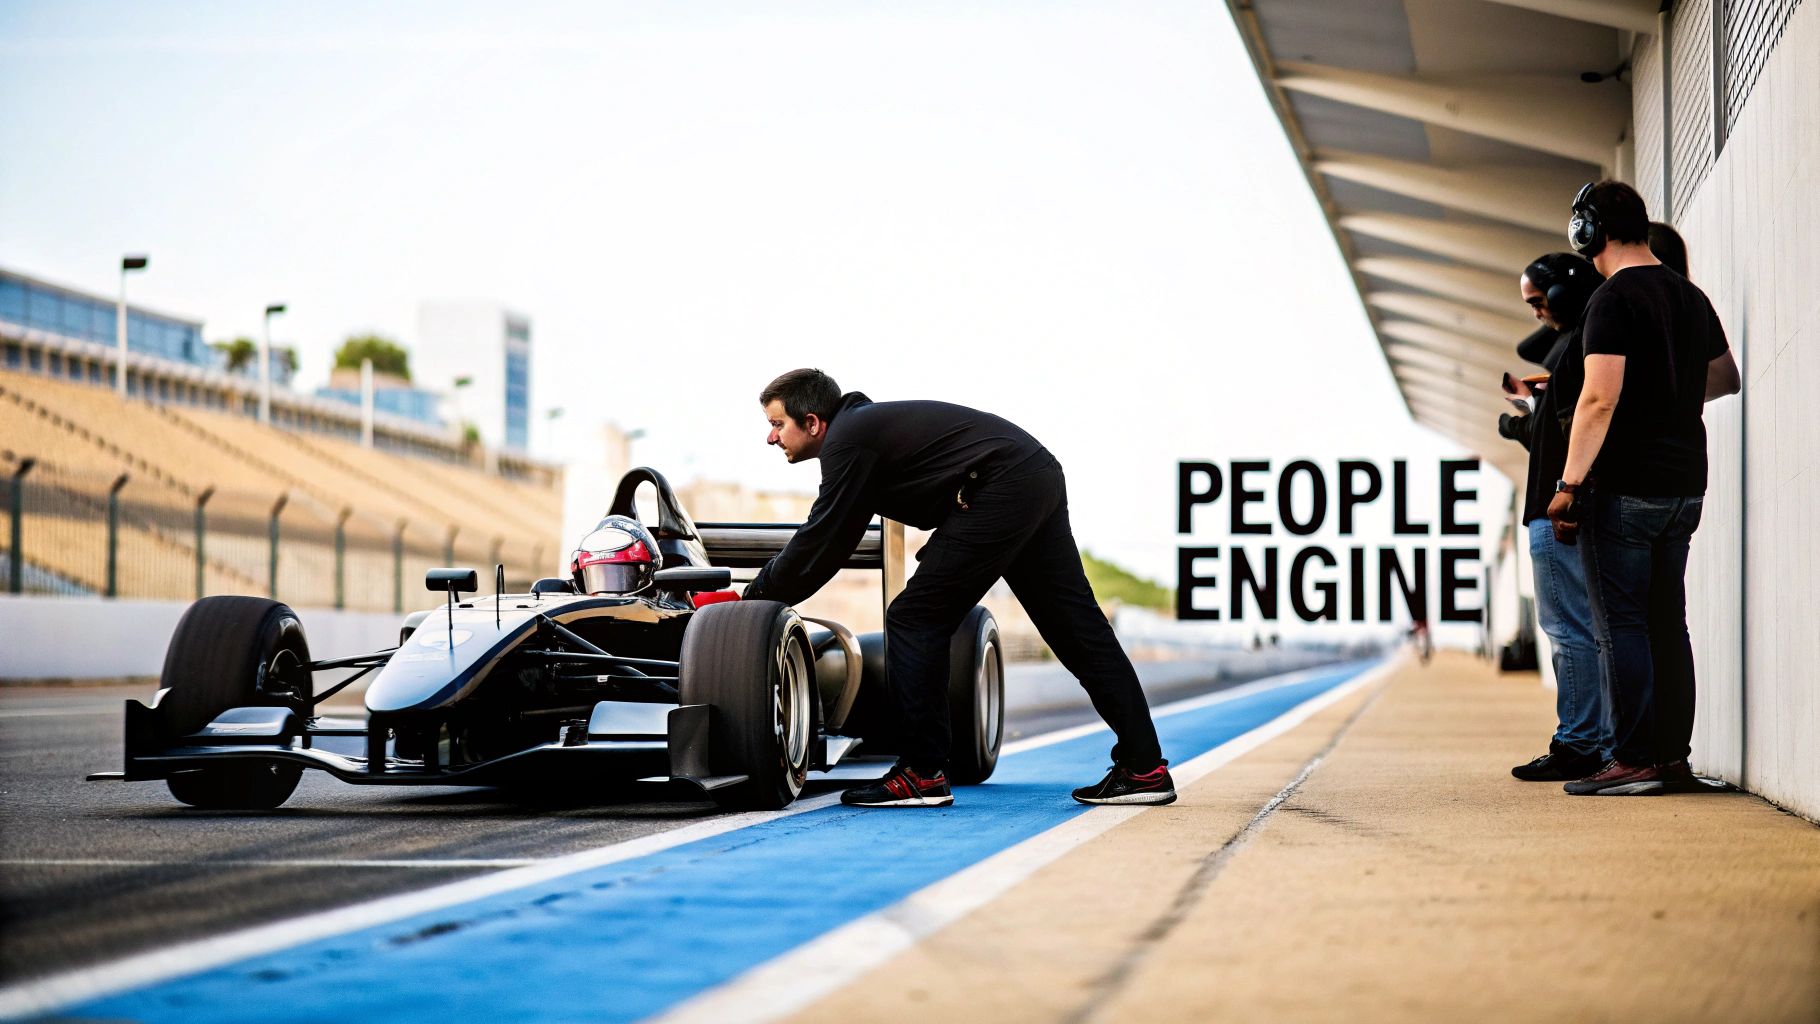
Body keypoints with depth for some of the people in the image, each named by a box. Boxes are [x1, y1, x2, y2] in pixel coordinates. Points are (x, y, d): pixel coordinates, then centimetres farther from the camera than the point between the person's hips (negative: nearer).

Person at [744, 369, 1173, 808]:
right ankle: (1144, 768, 9)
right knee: (1076, 625, 9)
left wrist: (758, 597, 5)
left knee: (915, 619, -4)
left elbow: (818, 547, -6)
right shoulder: (861, 424, 22)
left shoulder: (846, 443, -7)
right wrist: (762, 587, 26)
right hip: (1039, 478, 10)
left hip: (998, 492, -10)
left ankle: (922, 774, -2)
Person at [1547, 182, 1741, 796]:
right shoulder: (1691, 297, 12)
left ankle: (1635, 760, -6)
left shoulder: (1613, 300, -12)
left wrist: (1571, 484, -16)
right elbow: (1727, 378, 25)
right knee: (1667, 622, 11)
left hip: (1625, 488, -8)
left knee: (1621, 624, -4)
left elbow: (1599, 400, -20)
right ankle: (1673, 755, 12)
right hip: (1685, 485, 8)